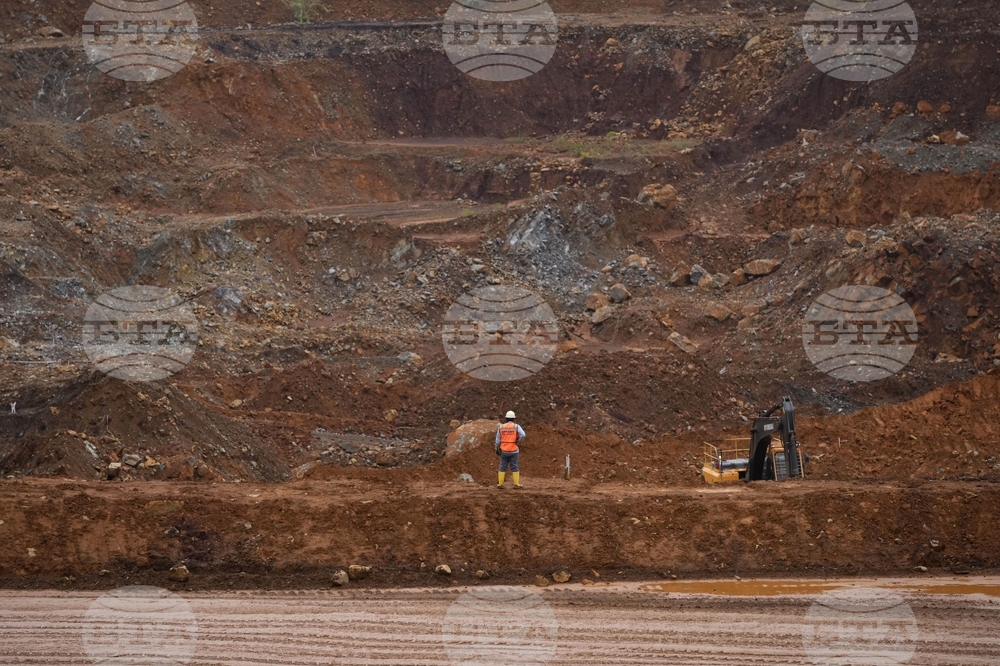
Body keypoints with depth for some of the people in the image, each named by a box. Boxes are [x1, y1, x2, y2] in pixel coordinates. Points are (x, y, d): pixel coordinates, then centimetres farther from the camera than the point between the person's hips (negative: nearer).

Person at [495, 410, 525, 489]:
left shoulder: (501, 427, 1)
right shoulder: (516, 426, -6)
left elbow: (497, 440, 4)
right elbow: (523, 435, -22)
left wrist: (496, 449, 16)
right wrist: (518, 442, -5)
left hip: (504, 451, 2)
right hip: (514, 451, -2)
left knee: (503, 467, 10)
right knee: (514, 468, 3)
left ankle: (500, 484, 10)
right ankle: (516, 484, 1)